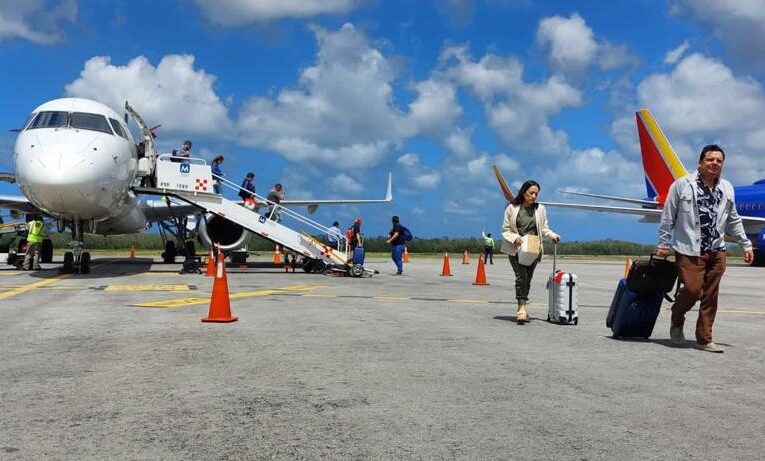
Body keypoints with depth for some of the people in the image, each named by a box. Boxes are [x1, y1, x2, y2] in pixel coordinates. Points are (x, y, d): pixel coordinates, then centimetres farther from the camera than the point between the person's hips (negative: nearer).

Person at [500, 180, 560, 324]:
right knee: (521, 276, -16)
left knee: (527, 279, 7)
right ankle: (522, 308, -18)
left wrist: (552, 235, -7)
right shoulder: (512, 208, -1)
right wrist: (514, 238, -16)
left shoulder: (540, 209, 6)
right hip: (516, 249, -3)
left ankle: (522, 308, 19)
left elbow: (543, 229, 13)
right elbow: (505, 230, 2)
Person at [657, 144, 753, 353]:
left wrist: (746, 245, 18)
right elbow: (668, 217, 0)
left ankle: (704, 338, 14)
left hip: (716, 251, 5)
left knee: (711, 296, 5)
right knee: (693, 289, -13)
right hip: (689, 250, -5)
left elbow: (734, 221, 21)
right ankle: (676, 321, 16)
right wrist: (663, 244, -1)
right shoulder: (682, 185, -2)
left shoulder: (727, 189, 13)